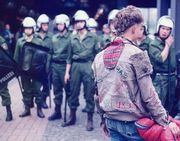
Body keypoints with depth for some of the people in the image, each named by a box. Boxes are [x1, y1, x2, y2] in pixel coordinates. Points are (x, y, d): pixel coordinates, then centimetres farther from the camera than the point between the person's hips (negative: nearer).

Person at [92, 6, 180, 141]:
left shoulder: (100, 57, 5)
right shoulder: (137, 54, -14)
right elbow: (149, 95, -16)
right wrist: (166, 122, -9)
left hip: (111, 121, 6)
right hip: (133, 123, -6)